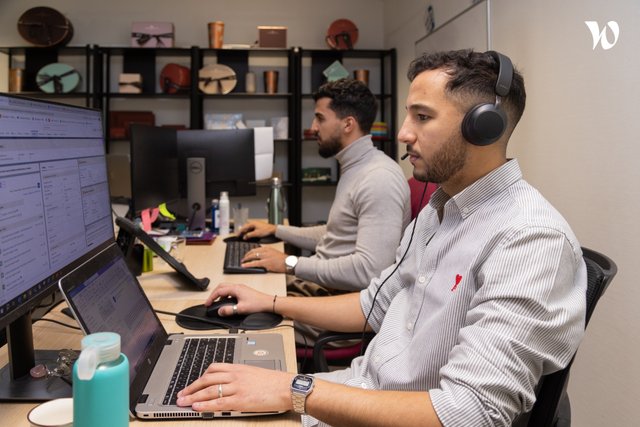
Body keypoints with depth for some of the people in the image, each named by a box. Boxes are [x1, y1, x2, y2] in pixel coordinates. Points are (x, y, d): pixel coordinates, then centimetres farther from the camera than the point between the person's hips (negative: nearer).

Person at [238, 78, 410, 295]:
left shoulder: (379, 178, -20)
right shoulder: (354, 168, 15)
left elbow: (369, 271, -29)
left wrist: (291, 264, -22)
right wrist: (275, 230, 22)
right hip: (317, 283, 10)